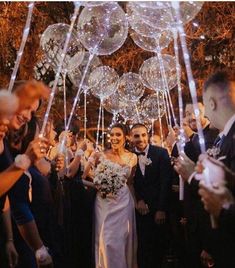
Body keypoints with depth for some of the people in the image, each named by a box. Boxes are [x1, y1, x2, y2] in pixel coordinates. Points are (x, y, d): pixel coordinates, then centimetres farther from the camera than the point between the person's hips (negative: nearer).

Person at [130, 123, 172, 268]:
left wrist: (161, 209, -11)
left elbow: (166, 182, -7)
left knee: (159, 245, 3)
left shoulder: (161, 153, -4)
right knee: (143, 246, 5)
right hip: (141, 208, 2)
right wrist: (139, 200, -9)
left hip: (159, 209, -1)